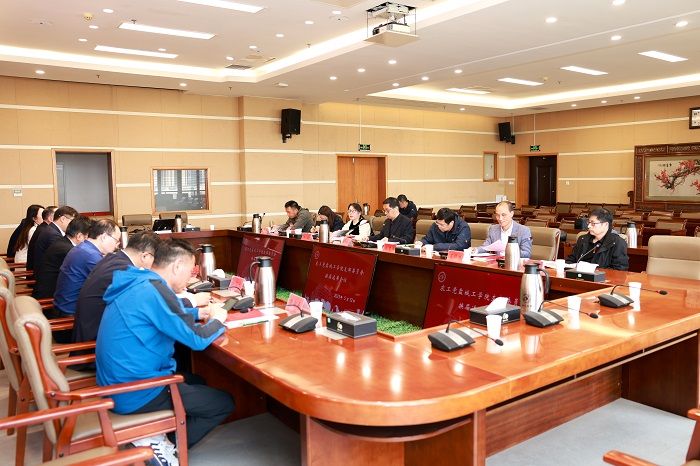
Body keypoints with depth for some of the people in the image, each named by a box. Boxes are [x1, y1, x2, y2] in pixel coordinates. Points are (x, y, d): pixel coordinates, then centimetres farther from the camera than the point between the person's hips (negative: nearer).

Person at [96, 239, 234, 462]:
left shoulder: (139, 284, 5)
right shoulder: (155, 290, -23)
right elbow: (197, 339, -19)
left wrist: (200, 313, 13)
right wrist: (217, 320, 0)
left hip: (118, 383, 10)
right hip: (135, 394, -10)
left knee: (195, 382, 27)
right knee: (224, 403, 1)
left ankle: (155, 436, 14)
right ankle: (157, 446, 4)